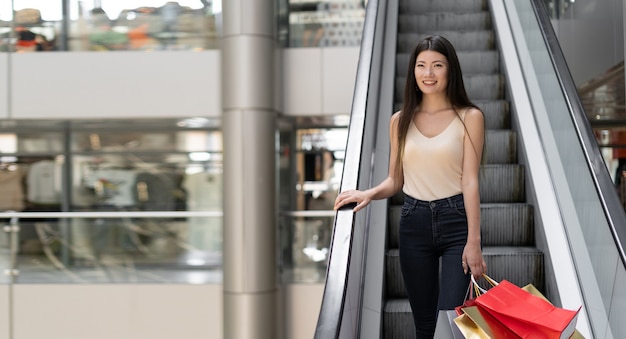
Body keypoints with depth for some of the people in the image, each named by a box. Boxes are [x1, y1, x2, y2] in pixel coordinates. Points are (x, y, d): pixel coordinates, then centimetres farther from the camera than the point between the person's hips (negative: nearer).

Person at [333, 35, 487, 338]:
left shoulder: (469, 117, -1)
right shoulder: (400, 121, 8)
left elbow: (470, 181, -7)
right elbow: (395, 180, 11)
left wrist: (473, 242, -12)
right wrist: (369, 194, -10)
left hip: (456, 221, -3)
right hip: (414, 223, 3)